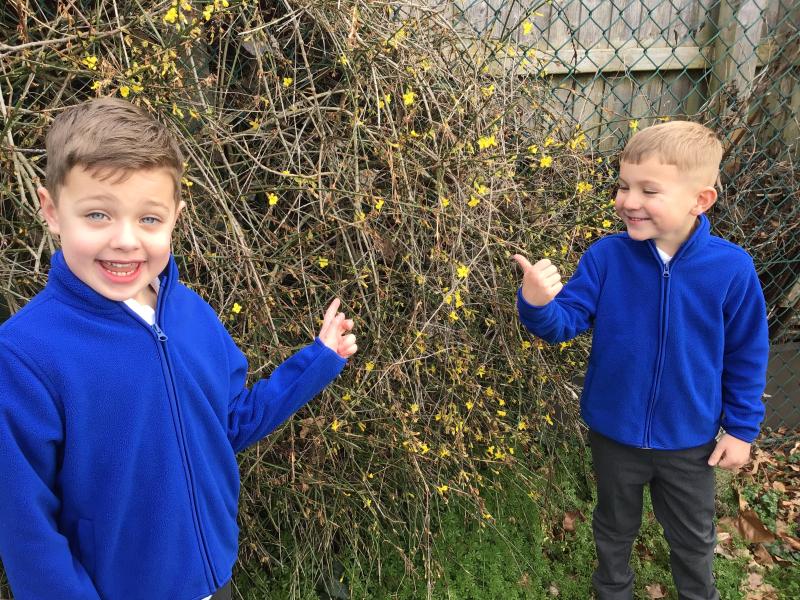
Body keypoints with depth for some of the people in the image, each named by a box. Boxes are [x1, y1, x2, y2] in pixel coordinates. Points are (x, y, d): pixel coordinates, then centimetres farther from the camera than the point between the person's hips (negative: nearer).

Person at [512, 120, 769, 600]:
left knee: (693, 538, 25)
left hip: (690, 442, 0)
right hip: (614, 434, 1)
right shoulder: (606, 257, -17)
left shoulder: (731, 269, -18)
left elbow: (747, 355, -6)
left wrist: (742, 427, -1)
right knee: (615, 528, 25)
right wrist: (538, 304, -40)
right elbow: (566, 321, -17)